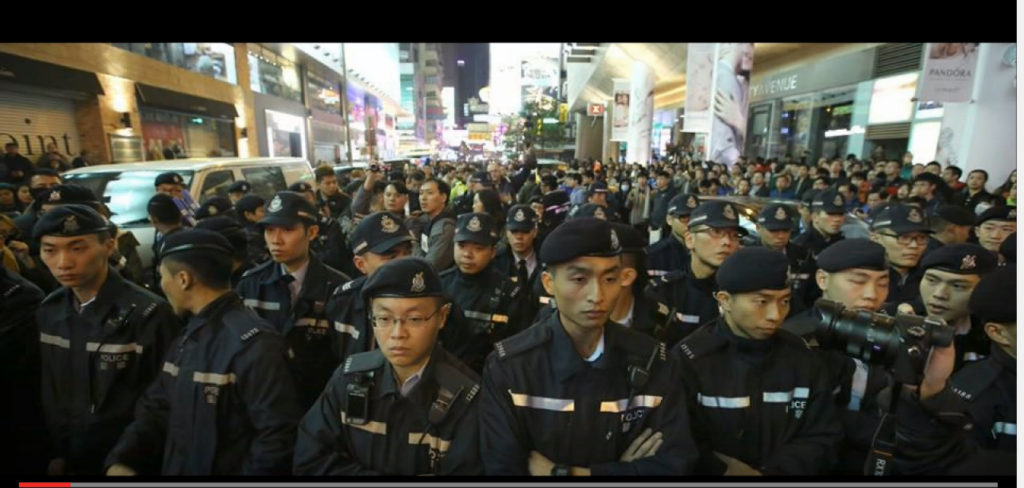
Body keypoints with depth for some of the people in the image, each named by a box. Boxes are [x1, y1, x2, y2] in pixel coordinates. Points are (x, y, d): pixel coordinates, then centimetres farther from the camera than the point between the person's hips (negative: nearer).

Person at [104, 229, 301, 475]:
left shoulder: (253, 344, -27)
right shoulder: (186, 337, 6)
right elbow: (157, 408, 7)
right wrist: (120, 459, -7)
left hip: (227, 470, -8)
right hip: (172, 469, 8)